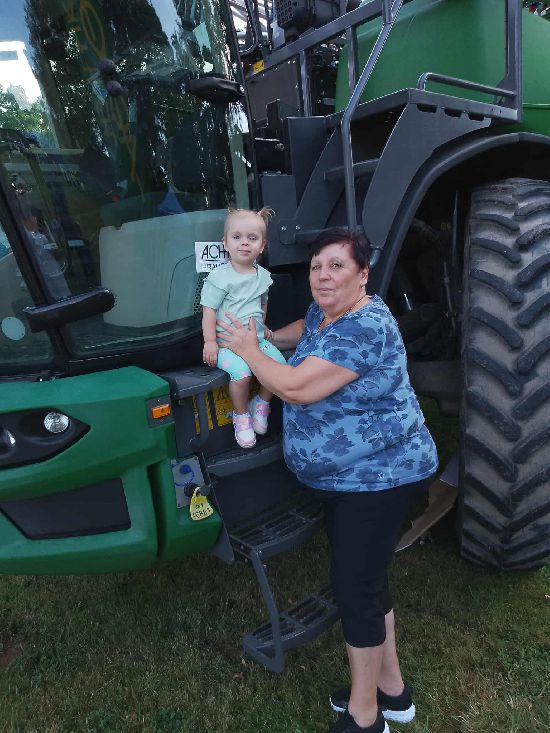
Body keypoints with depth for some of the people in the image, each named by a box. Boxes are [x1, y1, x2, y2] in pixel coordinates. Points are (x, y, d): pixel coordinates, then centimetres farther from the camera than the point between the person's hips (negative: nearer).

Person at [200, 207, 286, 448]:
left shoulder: (263, 276, 8)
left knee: (280, 364, -11)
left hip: (256, 338, 6)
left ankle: (261, 403, 15)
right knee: (241, 372, -29)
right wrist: (210, 342, -15)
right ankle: (241, 416, -2)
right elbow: (209, 310, -11)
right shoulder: (219, 277, -10)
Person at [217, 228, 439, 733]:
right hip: (340, 476, 10)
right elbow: (308, 328, 31)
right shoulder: (325, 310, 5)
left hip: (380, 477, -9)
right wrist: (272, 338, 13)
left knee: (354, 588, 0)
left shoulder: (364, 328, -25)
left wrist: (249, 351, -12)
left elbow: (296, 388, -28)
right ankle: (392, 691, 38)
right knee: (367, 580, 18)